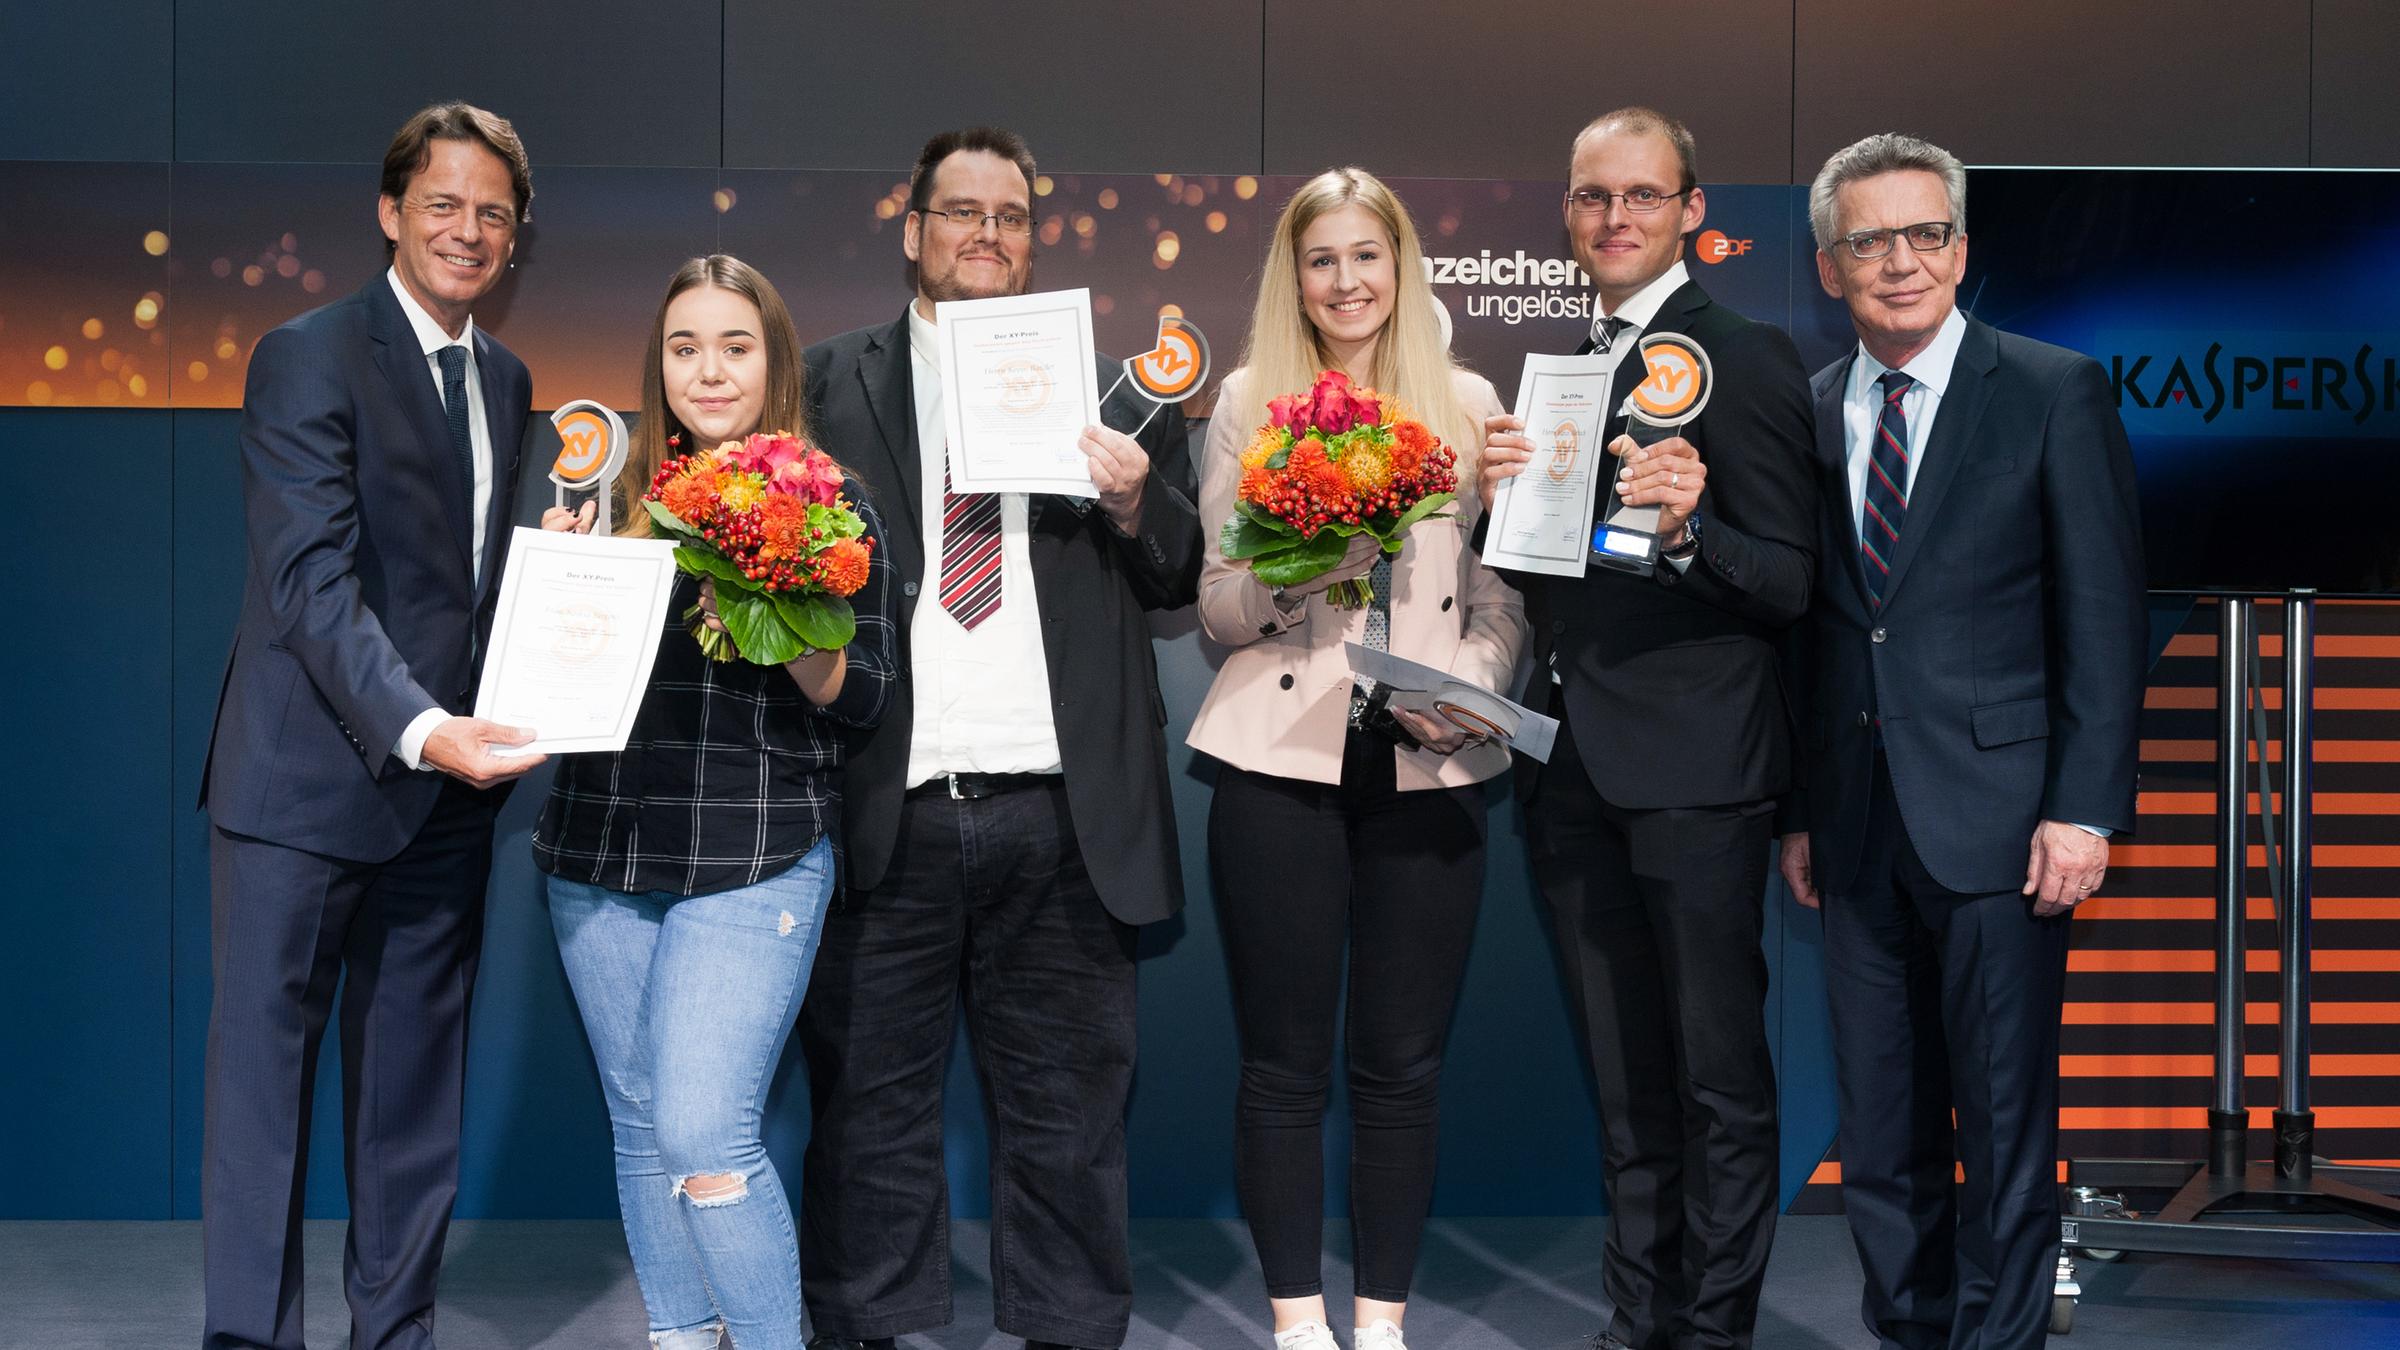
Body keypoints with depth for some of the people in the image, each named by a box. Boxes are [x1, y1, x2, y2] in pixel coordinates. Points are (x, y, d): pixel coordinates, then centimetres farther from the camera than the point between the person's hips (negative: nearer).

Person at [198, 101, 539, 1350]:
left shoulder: (506, 381, 14)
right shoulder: (308, 357, -8)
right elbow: (311, 580, -17)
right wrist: (420, 727, -28)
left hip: (445, 784, 6)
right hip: (307, 778, -6)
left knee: (414, 1084, 11)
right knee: (264, 1069, 0)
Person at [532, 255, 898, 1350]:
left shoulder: (831, 507, 1)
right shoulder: (618, 498, 10)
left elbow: (864, 700, -2)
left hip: (754, 859, -4)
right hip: (601, 858, 5)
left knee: (703, 1133, -12)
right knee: (639, 1125, 11)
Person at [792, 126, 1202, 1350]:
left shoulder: (1110, 386, 13)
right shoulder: (831, 385, 9)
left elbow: (1179, 585, 12)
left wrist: (1136, 502, -7)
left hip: (1059, 817, 1)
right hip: (887, 818, -1)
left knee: (1064, 1113, 9)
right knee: (869, 1111, 7)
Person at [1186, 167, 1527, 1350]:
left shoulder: (1468, 403, 8)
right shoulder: (1248, 402, 6)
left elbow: (1504, 594, 8)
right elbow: (1216, 607, 5)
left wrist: (1466, 689, -11)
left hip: (1428, 767, 1)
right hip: (1281, 761, -1)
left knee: (1404, 1062, 5)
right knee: (1285, 1060, 3)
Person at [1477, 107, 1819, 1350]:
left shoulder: (1744, 359, -8)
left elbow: (1790, 586, -12)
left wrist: (1688, 526, -29)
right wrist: (1502, 495, -3)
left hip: (1692, 770, -7)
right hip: (1575, 768, 7)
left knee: (1719, 1075, 2)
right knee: (1625, 1079, 16)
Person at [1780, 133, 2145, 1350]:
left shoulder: (2056, 392, -2)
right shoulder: (1808, 413, 10)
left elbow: (2105, 616, -5)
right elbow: (1808, 624, 11)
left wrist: (2083, 807, -11)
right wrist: (1799, 810, 7)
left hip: (1995, 814, -4)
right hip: (1859, 826, 4)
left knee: (2004, 1120, 2)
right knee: (1880, 1126, 11)